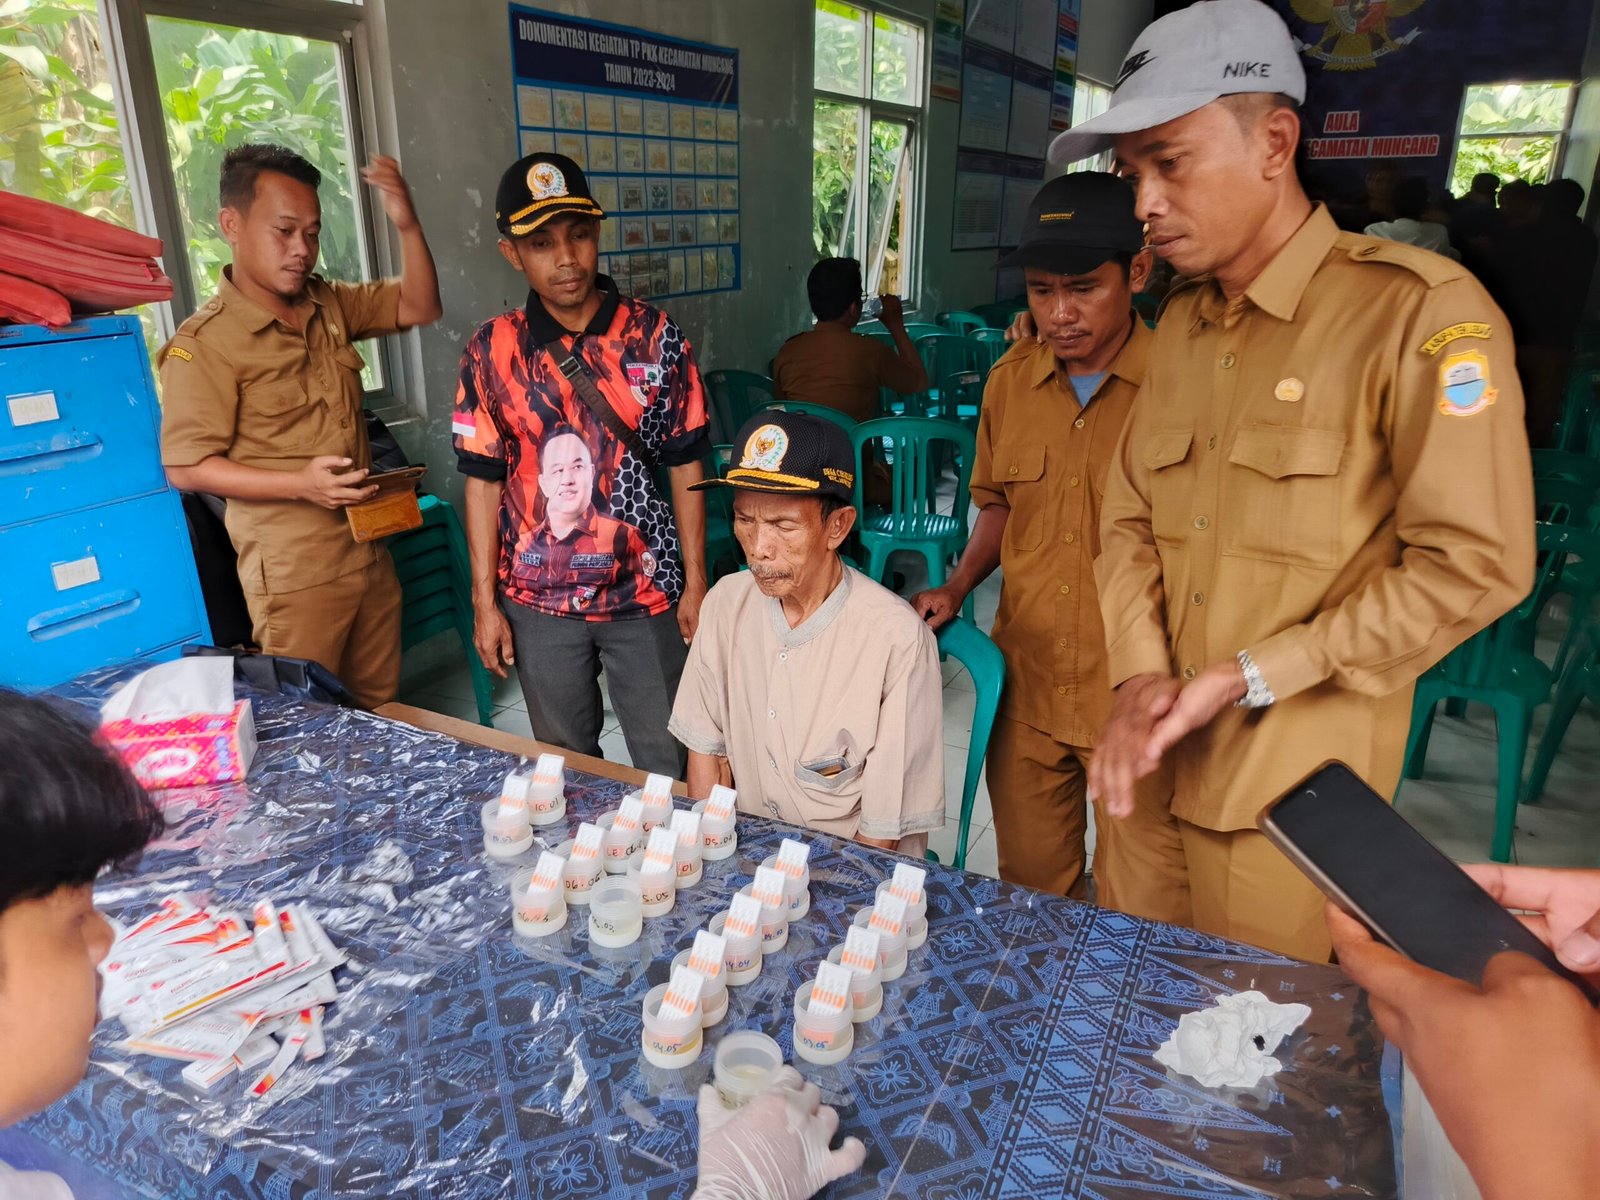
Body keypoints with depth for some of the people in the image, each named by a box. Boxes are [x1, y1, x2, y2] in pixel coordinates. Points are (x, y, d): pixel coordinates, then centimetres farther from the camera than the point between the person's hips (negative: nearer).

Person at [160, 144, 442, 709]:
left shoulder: (329, 304, 8)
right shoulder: (204, 343, -12)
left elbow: (419, 307, 9)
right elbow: (187, 468, -12)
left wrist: (408, 226, -7)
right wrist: (301, 483, -23)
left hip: (369, 550, 6)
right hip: (293, 572, -6)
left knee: (381, 710, 17)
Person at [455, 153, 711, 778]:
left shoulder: (655, 337, -5)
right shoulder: (492, 349, -3)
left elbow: (685, 467, -2)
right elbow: (483, 479, 1)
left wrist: (695, 582, -3)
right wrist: (484, 600, 0)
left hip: (645, 591, -1)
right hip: (538, 601, 2)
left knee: (666, 761, 9)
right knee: (564, 763, 18)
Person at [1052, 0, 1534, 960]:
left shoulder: (1419, 311, -12)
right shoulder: (1180, 323, 9)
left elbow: (1476, 563, -14)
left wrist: (1248, 677, -15)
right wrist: (1141, 674, -6)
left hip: (1288, 807, -6)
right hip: (1148, 771, 6)